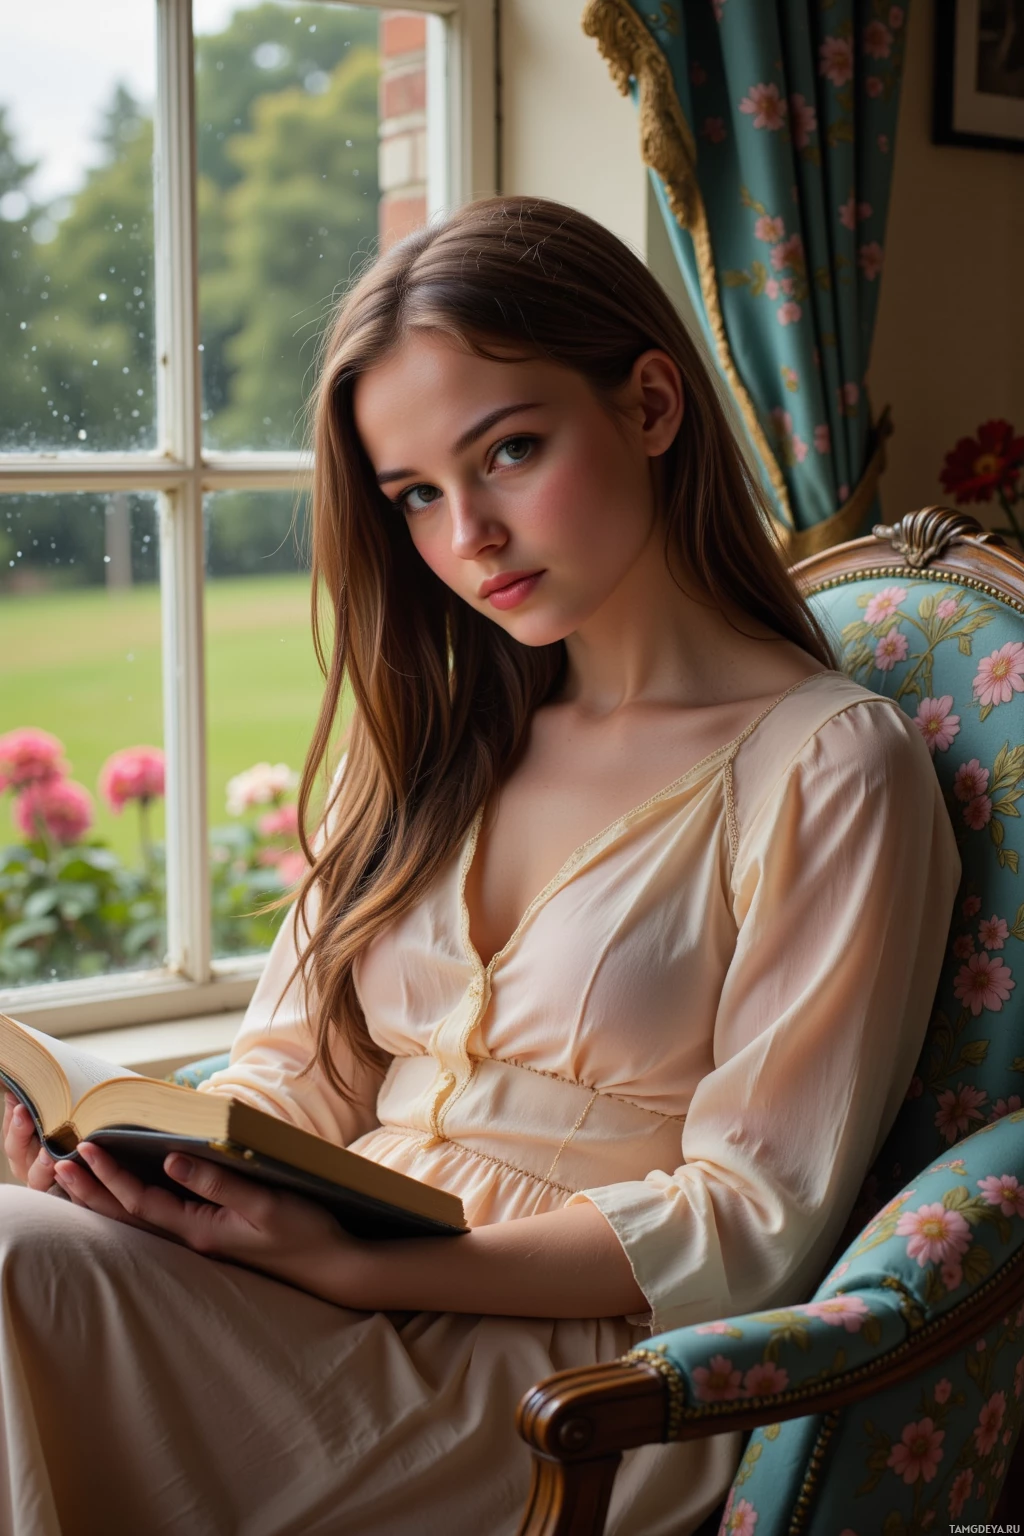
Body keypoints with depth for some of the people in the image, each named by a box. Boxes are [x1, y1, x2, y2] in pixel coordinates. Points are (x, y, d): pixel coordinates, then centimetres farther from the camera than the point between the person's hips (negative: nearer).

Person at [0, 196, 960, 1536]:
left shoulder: (828, 767, -4)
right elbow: (298, 1068, 15)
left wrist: (364, 1269, -18)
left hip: (574, 1369, -5)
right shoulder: (432, 736, 15)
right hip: (329, 1295, 6)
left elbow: (757, 1219, -8)